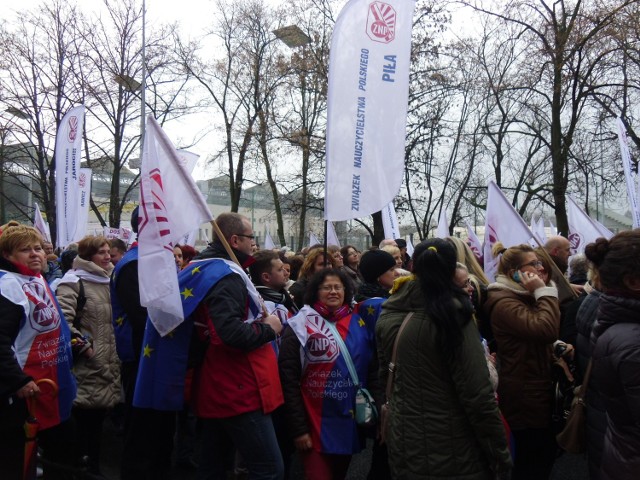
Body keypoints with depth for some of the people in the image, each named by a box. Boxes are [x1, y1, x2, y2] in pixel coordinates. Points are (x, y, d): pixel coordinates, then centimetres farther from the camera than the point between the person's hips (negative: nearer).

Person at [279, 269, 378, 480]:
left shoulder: (360, 324, 4)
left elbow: (372, 370, 8)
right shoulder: (301, 326, -8)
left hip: (351, 422, 5)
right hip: (315, 424, -4)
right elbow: (288, 379, -10)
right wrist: (298, 428, -12)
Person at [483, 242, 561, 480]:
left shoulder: (524, 298, 14)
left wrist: (557, 348, 3)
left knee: (542, 455, 18)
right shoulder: (505, 303, -19)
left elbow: (540, 336, 23)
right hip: (525, 396, -10)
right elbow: (546, 329, -31)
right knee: (535, 461, 0)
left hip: (535, 391, 10)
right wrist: (544, 292, -21)